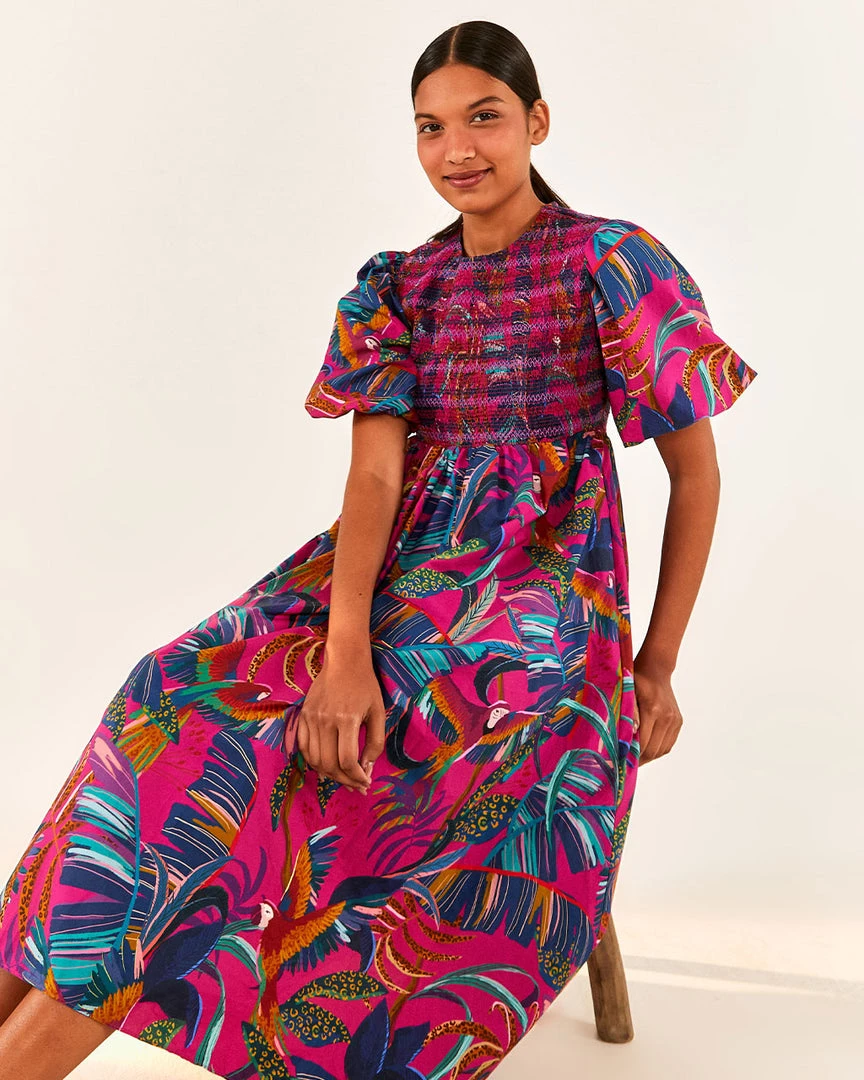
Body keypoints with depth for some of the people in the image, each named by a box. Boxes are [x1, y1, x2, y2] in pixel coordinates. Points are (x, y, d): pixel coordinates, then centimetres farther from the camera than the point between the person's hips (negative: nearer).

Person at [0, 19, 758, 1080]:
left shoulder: (613, 264, 2)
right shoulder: (396, 285, 12)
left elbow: (696, 472, 5)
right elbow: (374, 471, -3)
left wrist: (657, 664, -1)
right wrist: (346, 649, -21)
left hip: (546, 569, -4)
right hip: (400, 556, 4)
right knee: (197, 693, -23)